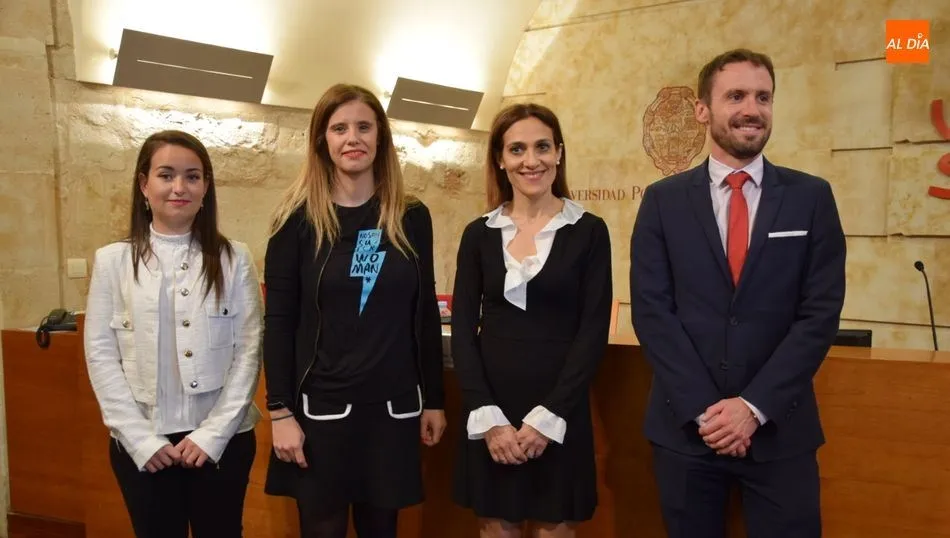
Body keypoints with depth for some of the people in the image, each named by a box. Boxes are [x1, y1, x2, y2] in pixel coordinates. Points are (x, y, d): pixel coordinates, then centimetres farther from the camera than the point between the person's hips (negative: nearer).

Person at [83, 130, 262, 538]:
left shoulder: (234, 259, 0)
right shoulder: (113, 260, 1)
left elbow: (249, 350, -3)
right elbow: (100, 354, 0)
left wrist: (213, 433, -9)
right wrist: (140, 438, -7)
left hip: (222, 440, 0)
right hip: (142, 445, 0)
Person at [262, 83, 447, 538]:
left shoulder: (411, 218, 4)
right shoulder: (299, 220, -2)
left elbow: (426, 315, 7)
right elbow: (278, 322, -4)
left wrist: (433, 399, 7)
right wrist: (280, 411, -9)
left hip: (393, 406, 2)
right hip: (320, 406, -2)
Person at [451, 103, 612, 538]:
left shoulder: (588, 231, -2)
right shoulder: (480, 233, 4)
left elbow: (593, 331, -6)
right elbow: (462, 328, 1)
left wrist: (548, 416, -12)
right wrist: (487, 415, -10)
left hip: (559, 413, -2)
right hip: (490, 412, 2)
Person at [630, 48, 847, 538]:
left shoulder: (811, 197, 2)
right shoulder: (663, 200, 1)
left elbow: (820, 312, -4)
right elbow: (651, 310, -4)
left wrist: (755, 405, -12)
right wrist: (703, 409, -12)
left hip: (780, 428, 0)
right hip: (685, 426, 0)